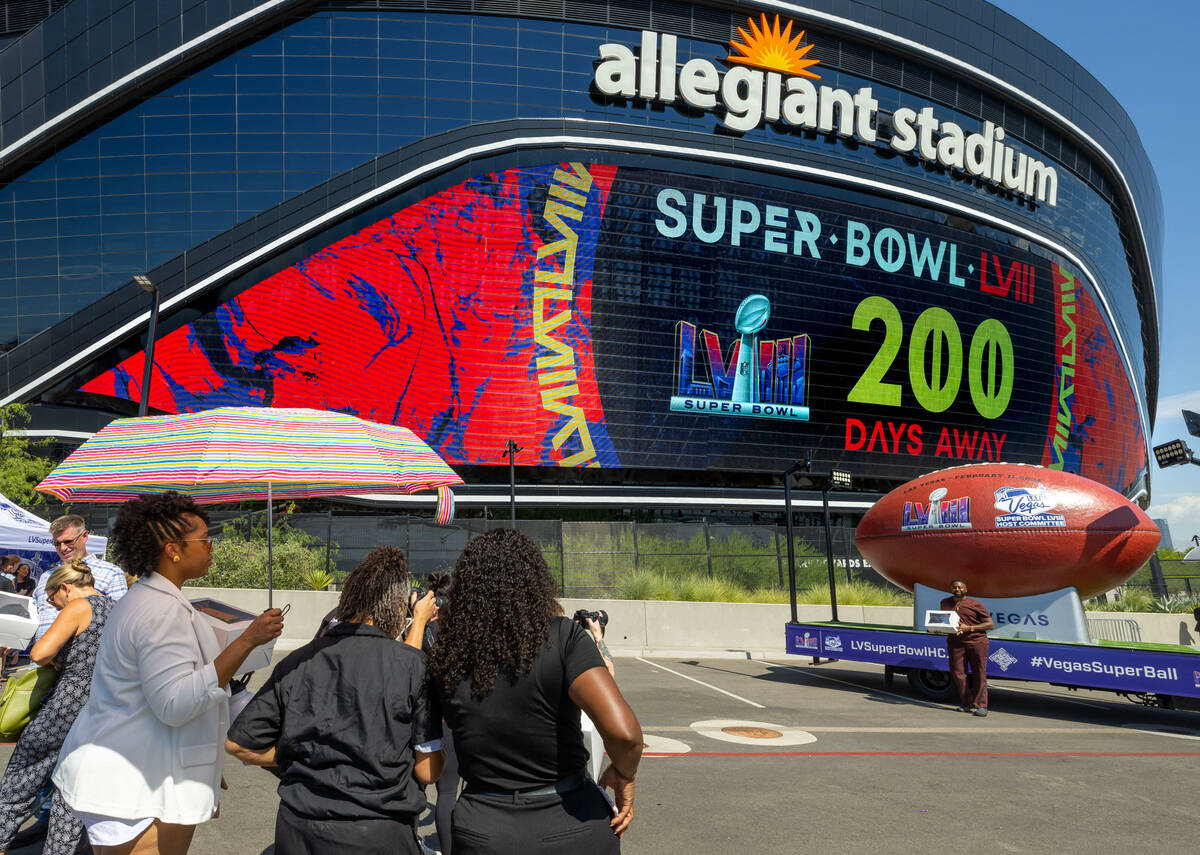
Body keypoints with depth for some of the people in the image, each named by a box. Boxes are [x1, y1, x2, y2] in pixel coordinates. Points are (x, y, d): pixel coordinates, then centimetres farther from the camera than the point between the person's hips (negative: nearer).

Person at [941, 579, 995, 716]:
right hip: (955, 642, 4)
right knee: (957, 673, -1)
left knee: (979, 673, -4)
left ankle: (981, 705, -1)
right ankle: (967, 703, 11)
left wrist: (969, 628, -13)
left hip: (976, 641, -4)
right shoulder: (945, 603, 15)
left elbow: (990, 624, -3)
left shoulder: (976, 605, -1)